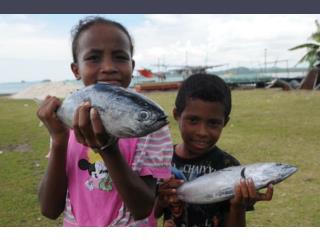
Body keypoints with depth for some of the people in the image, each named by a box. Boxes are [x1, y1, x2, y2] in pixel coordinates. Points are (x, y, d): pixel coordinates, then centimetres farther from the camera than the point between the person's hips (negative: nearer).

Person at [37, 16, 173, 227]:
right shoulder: (68, 123, -7)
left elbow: (143, 209, -21)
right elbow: (50, 209, -10)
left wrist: (109, 149, -33)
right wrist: (59, 141, -23)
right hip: (75, 226, 3)